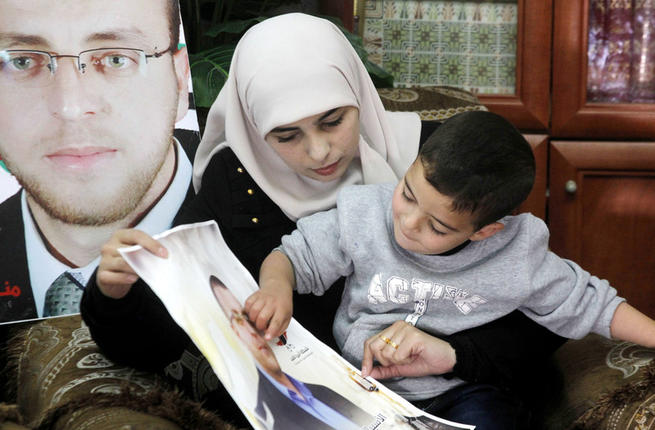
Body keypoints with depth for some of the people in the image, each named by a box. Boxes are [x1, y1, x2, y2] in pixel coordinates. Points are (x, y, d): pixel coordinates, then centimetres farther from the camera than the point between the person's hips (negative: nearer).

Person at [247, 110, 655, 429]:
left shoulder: (518, 259, -11)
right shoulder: (361, 219, -9)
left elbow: (590, 304, 1)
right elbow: (293, 257, 2)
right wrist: (276, 286, -20)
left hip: (456, 394, 1)